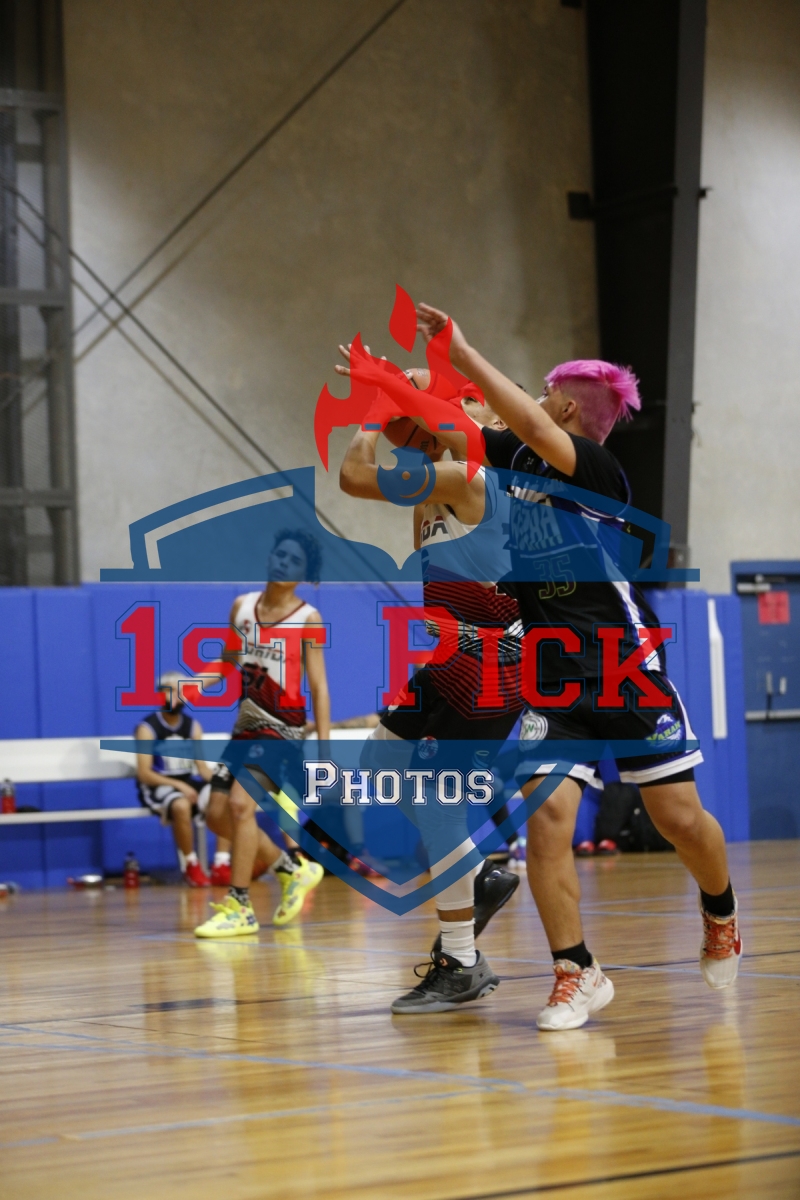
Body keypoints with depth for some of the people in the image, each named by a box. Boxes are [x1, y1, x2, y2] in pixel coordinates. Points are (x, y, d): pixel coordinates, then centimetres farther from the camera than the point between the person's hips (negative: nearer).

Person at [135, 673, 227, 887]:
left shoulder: (192, 726, 9)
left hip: (185, 785, 6)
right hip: (157, 787, -6)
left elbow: (202, 766, 7)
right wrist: (178, 785, -27)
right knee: (181, 805, -39)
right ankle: (191, 867, -21)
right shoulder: (148, 728, -8)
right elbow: (144, 774, -15)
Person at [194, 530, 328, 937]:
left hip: (282, 727, -7)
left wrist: (323, 745, -15)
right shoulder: (242, 606, 8)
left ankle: (239, 908, -13)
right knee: (218, 816, 6)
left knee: (239, 804, -21)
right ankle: (294, 869, 24)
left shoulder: (307, 619, -6)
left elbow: (318, 687, -8)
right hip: (245, 725, 7)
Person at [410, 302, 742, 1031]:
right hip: (554, 680, 5)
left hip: (629, 671, -5)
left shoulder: (600, 469, -14)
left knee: (680, 817, 2)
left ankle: (720, 914, 33)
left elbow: (533, 431, -30)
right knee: (547, 818, -12)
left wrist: (464, 355, -31)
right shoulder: (515, 456, 6)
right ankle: (578, 975, -1)